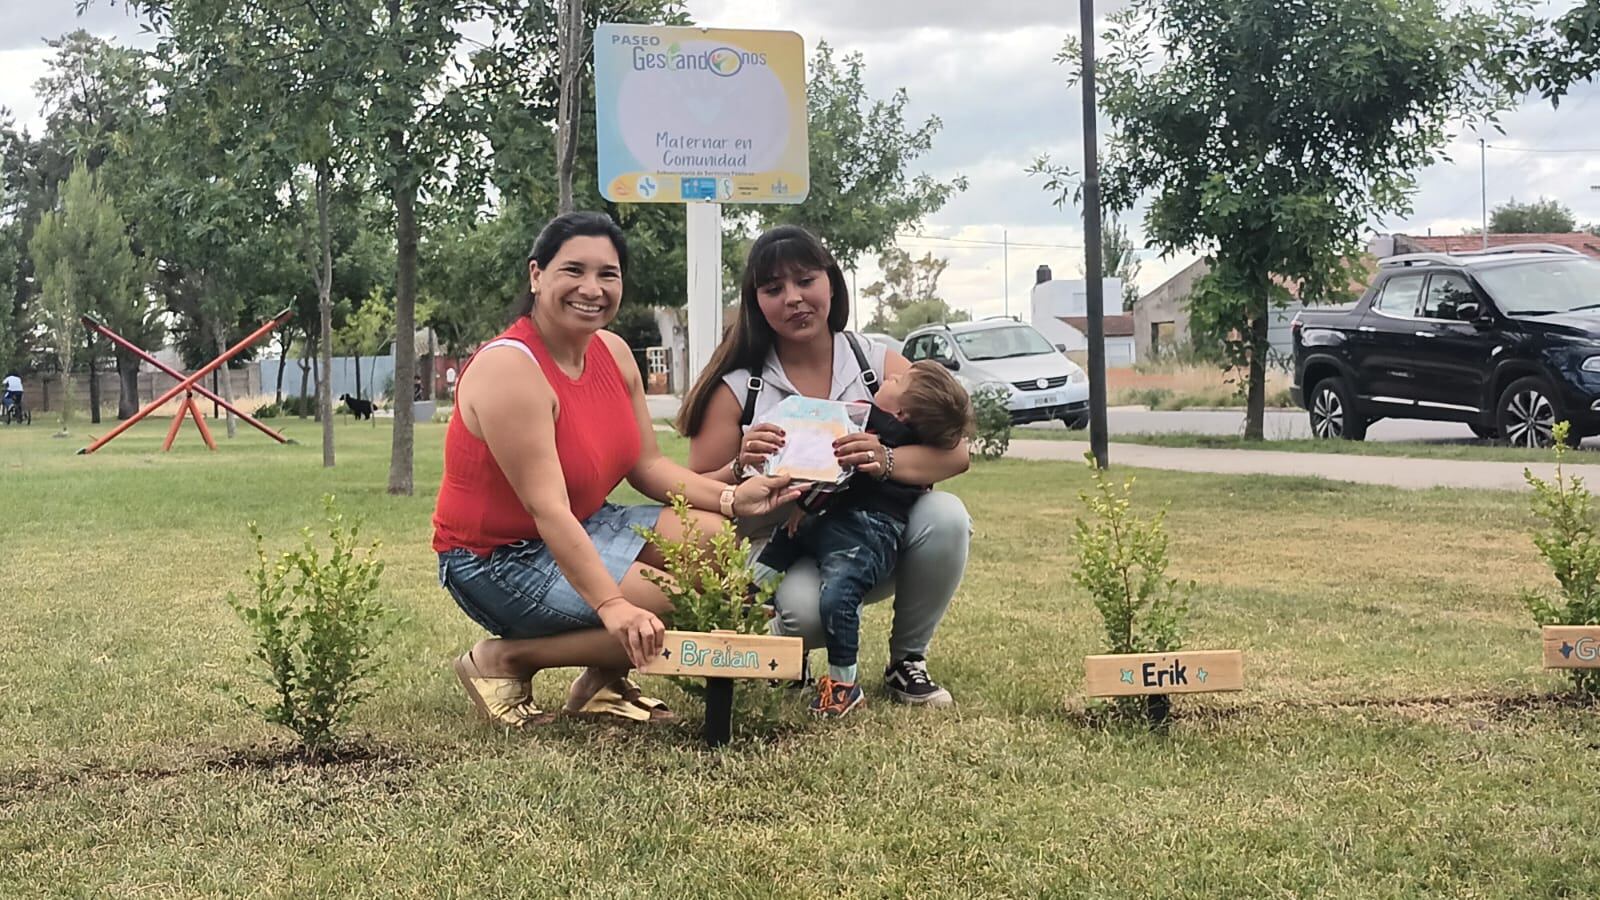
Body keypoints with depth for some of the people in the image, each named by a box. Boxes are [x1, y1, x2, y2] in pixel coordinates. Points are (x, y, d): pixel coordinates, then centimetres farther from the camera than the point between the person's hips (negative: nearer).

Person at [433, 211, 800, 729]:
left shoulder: (614, 354, 3)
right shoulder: (509, 369, -24)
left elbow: (648, 465, 5)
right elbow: (547, 508, -30)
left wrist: (731, 498, -11)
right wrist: (611, 605, -39)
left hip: (581, 531, 9)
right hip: (498, 559, -9)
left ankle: (604, 681, 5)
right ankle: (505, 659, -6)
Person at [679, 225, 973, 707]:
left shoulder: (879, 363, -2)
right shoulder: (738, 388, -4)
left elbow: (956, 453, -12)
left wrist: (885, 460, -33)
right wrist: (740, 469, -28)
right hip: (787, 557, -2)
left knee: (945, 516, -27)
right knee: (806, 608, -36)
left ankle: (907, 661, -2)